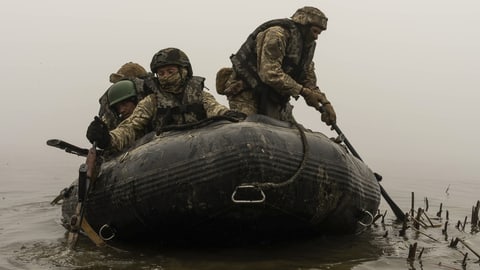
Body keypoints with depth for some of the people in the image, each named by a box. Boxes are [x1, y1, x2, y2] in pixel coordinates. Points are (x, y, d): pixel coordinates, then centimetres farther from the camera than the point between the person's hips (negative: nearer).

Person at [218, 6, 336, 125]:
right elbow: (270, 74, -30)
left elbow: (309, 81, 9)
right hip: (246, 91, -8)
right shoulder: (277, 34, -20)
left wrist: (325, 103, -9)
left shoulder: (307, 46, 8)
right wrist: (302, 91, -28)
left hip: (270, 95, 8)